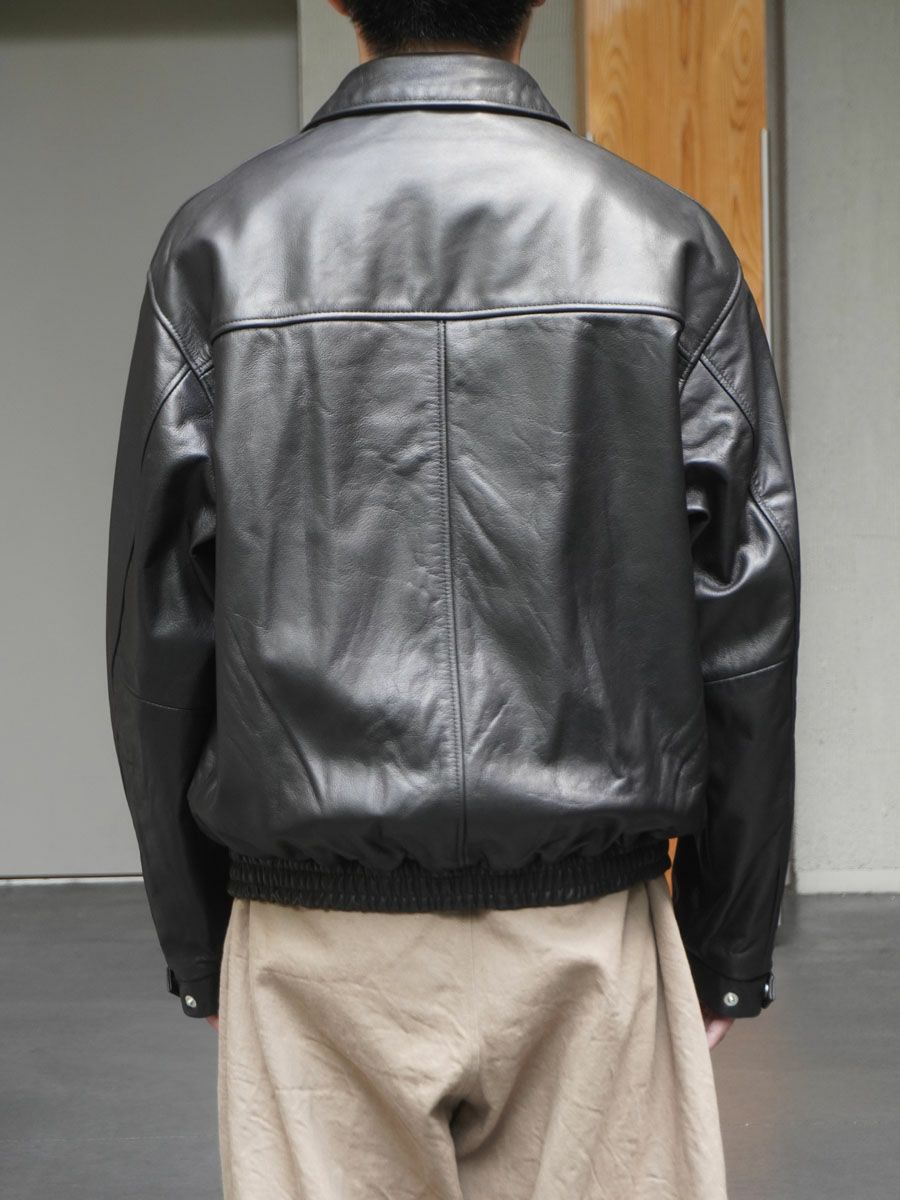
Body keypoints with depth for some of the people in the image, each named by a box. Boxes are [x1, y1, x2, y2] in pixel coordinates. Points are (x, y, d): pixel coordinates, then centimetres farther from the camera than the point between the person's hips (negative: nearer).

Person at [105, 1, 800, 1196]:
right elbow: (746, 617, -1)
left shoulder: (222, 241, 0)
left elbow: (160, 624, 0)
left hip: (314, 935, 1)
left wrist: (194, 941, 10)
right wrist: (730, 946, 8)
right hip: (587, 929, 0)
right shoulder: (665, 239, -1)